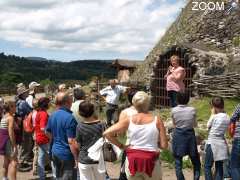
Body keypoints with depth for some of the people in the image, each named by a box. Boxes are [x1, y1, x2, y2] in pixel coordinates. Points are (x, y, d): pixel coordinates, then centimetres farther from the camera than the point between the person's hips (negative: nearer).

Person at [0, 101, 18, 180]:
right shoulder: (10, 117, -15)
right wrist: (14, 145, -20)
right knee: (14, 162, -12)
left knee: (7, 161, 22)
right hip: (9, 141, -10)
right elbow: (10, 132, -21)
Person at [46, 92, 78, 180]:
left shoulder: (52, 115, 3)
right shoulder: (69, 118, -23)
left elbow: (48, 133, 17)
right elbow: (71, 141, -25)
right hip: (67, 154, -8)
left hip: (55, 151, 8)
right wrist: (76, 158, -18)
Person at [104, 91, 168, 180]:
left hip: (132, 160, 1)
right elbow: (164, 145, -6)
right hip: (151, 160, -1)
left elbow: (106, 133, -8)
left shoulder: (129, 120, -4)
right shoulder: (157, 121, -7)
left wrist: (121, 146, 1)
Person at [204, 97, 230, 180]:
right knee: (219, 167, 11)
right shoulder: (227, 117, 2)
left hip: (212, 143, -6)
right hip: (222, 143, 6)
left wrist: (212, 114, 1)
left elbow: (208, 126, 0)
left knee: (207, 166, 3)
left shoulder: (214, 117, -16)